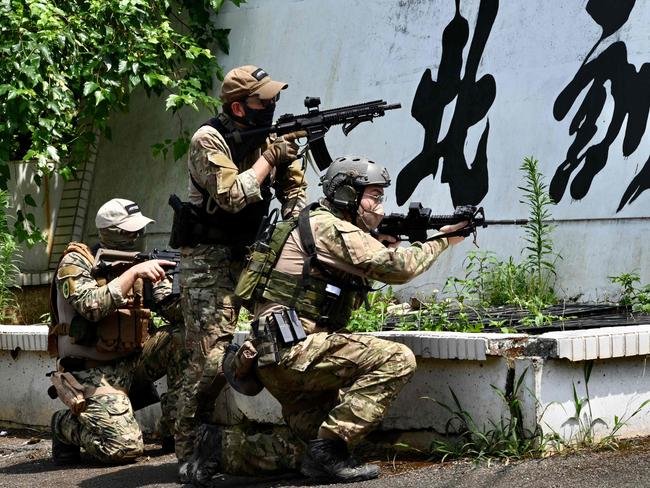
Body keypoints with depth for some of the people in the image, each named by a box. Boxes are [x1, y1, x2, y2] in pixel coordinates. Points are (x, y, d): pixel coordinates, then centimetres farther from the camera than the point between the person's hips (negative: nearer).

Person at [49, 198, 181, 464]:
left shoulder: (137, 263, 10)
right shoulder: (76, 262, -9)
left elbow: (171, 305, 3)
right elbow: (92, 307, -26)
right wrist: (134, 273, -27)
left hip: (132, 361, 6)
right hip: (92, 372, -6)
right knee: (124, 447, -23)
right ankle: (65, 425, 7)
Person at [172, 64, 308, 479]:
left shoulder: (268, 135, 5)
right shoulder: (209, 140, -14)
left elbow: (294, 187, 12)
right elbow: (231, 196, -24)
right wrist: (270, 157, -17)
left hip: (251, 254, 7)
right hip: (209, 258, -7)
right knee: (211, 359, -13)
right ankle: (190, 452, -2)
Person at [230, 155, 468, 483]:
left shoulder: (314, 225, 19)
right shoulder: (329, 226, -10)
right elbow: (397, 268, -14)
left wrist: (385, 249, 9)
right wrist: (442, 241, 1)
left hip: (272, 360, 10)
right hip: (294, 348, -10)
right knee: (398, 360, -17)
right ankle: (330, 448, -17)